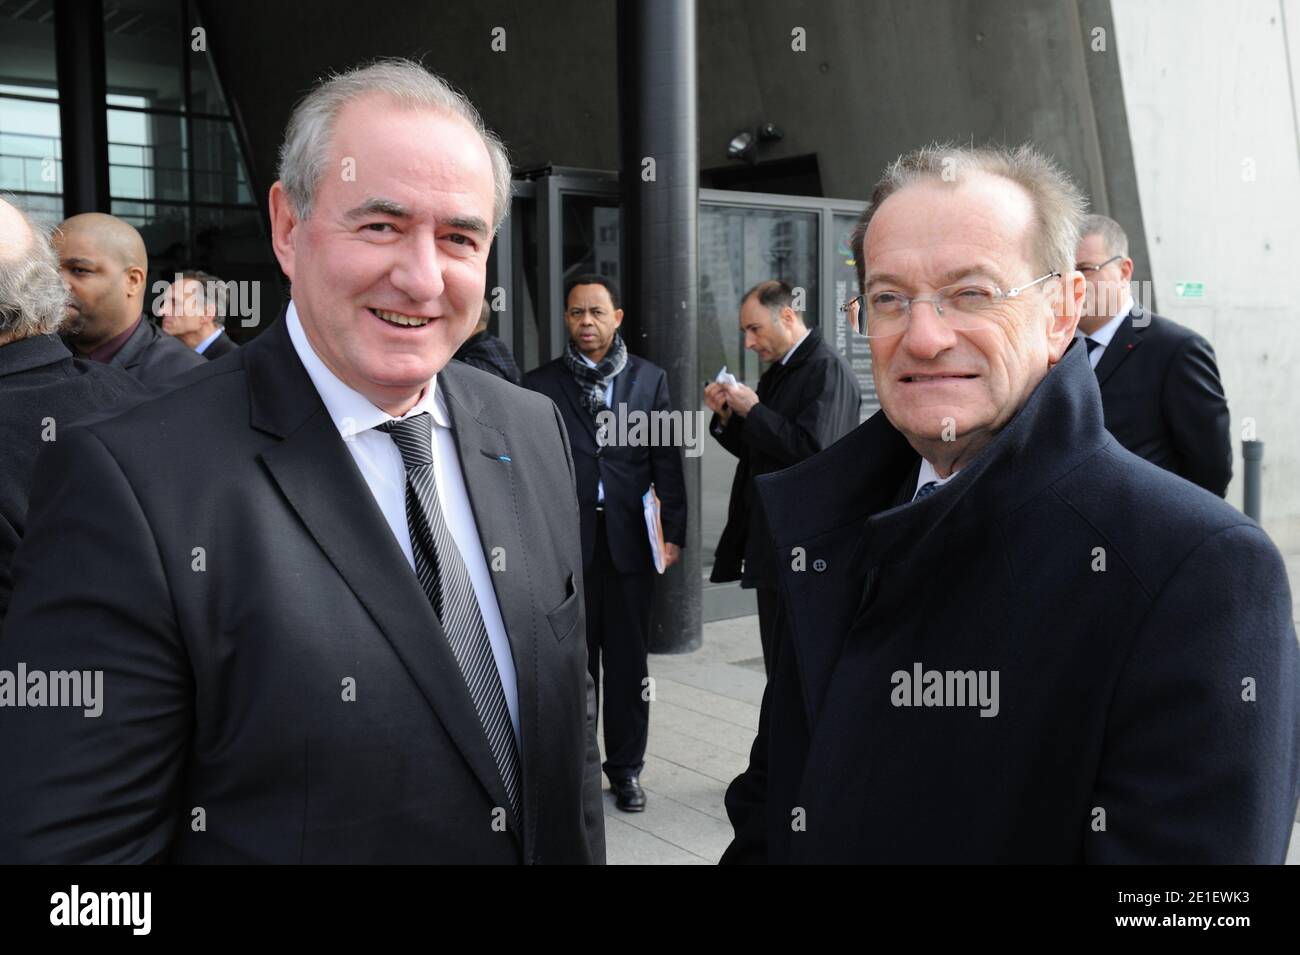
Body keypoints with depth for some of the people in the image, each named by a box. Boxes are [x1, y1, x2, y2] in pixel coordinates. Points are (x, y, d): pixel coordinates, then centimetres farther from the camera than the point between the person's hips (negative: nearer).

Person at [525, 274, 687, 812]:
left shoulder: (649, 379, 7)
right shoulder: (542, 384, 4)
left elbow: (667, 460, 4)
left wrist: (673, 531, -1)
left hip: (629, 539, 1)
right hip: (567, 540, -1)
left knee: (629, 661, 9)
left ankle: (626, 768, 22)